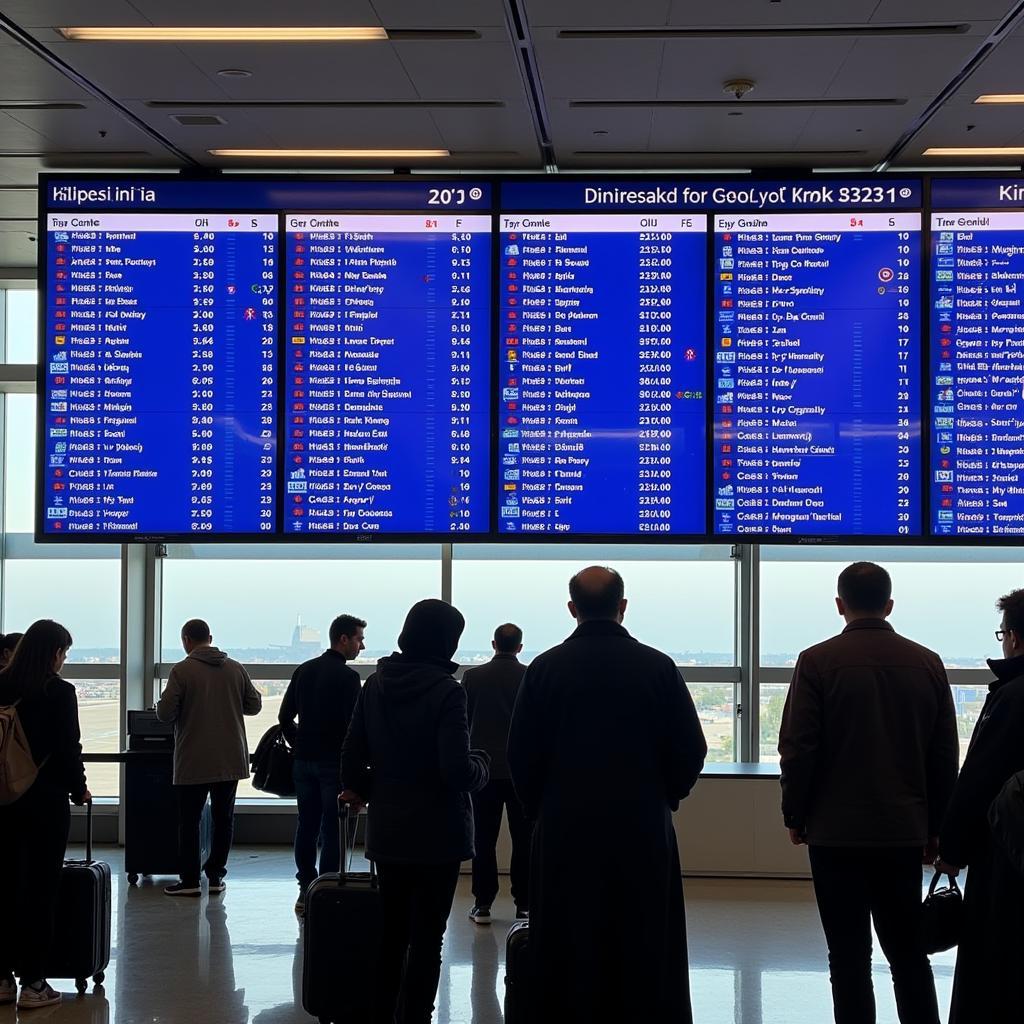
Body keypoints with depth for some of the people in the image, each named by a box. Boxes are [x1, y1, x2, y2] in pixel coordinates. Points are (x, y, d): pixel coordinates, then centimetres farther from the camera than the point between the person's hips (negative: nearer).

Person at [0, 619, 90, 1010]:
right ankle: (33, 983, 4)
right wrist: (79, 789, 6)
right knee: (40, 890, 1)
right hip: (45, 801, -5)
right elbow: (68, 748, -10)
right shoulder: (59, 692, -11)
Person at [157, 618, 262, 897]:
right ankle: (215, 876, 14)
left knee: (189, 821, 6)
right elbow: (254, 705, 10)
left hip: (193, 762, -4)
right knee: (223, 819, 12)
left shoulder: (182, 671, -10)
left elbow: (165, 713, -12)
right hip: (230, 759, 4)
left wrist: (162, 704, 10)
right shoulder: (235, 669, 2)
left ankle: (190, 880, 6)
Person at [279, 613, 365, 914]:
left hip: (304, 761, 7)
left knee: (307, 826, 11)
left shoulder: (304, 670, 10)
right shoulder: (347, 676, -12)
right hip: (334, 762, -7)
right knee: (333, 830, -2)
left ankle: (306, 890, 13)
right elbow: (353, 723, -16)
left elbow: (285, 717, 12)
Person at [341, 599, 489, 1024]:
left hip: (387, 829, 6)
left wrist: (357, 789, 27)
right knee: (427, 936, 4)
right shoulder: (446, 690, -17)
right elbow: (457, 769, -22)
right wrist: (480, 766, 0)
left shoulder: (376, 683, 1)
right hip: (436, 832, -6)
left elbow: (352, 752, 8)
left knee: (391, 929, 17)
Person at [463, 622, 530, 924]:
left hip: (484, 767, 0)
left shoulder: (473, 677, -2)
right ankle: (524, 904, 6)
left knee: (484, 840, 4)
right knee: (524, 840, 5)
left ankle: (483, 905, 4)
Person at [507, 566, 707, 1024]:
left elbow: (521, 755, 0)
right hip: (643, 828, 0)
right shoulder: (657, 666, -4)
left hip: (564, 828, 0)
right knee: (644, 950, 7)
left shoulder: (545, 668, -3)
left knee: (568, 951, 6)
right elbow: (691, 750, -1)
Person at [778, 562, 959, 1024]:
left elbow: (797, 748, -9)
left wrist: (795, 816, 4)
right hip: (904, 832, 3)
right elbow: (945, 755, 6)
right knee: (908, 952, 13)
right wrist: (934, 826, 15)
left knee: (849, 957, 3)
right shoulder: (927, 663, 2)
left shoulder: (818, 661, -8)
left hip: (836, 832, -3)